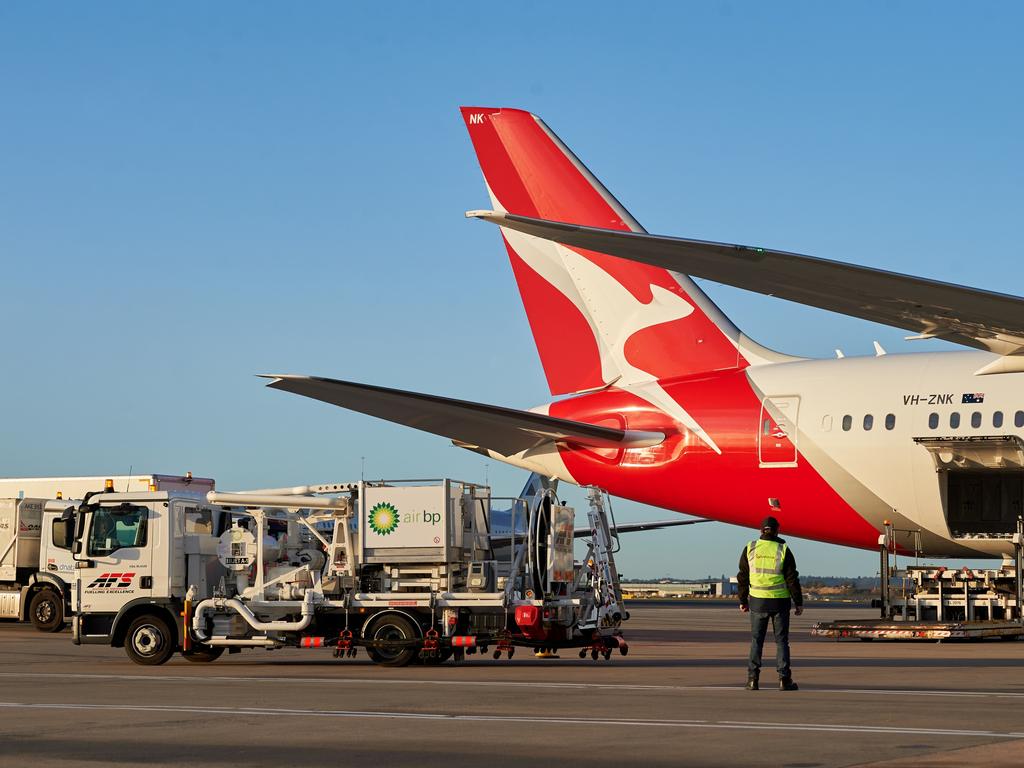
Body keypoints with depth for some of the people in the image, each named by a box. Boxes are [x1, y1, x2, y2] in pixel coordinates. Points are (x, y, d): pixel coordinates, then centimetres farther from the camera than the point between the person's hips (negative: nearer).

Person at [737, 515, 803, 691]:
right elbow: (792, 579, -5)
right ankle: (784, 679, 1)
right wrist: (798, 602, 2)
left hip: (758, 601, 1)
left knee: (756, 640, 8)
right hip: (780, 602, -1)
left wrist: (743, 601, 12)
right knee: (781, 640, 5)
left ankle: (753, 678, 1)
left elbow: (743, 577, 3)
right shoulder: (783, 550, -5)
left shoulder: (750, 548, 0)